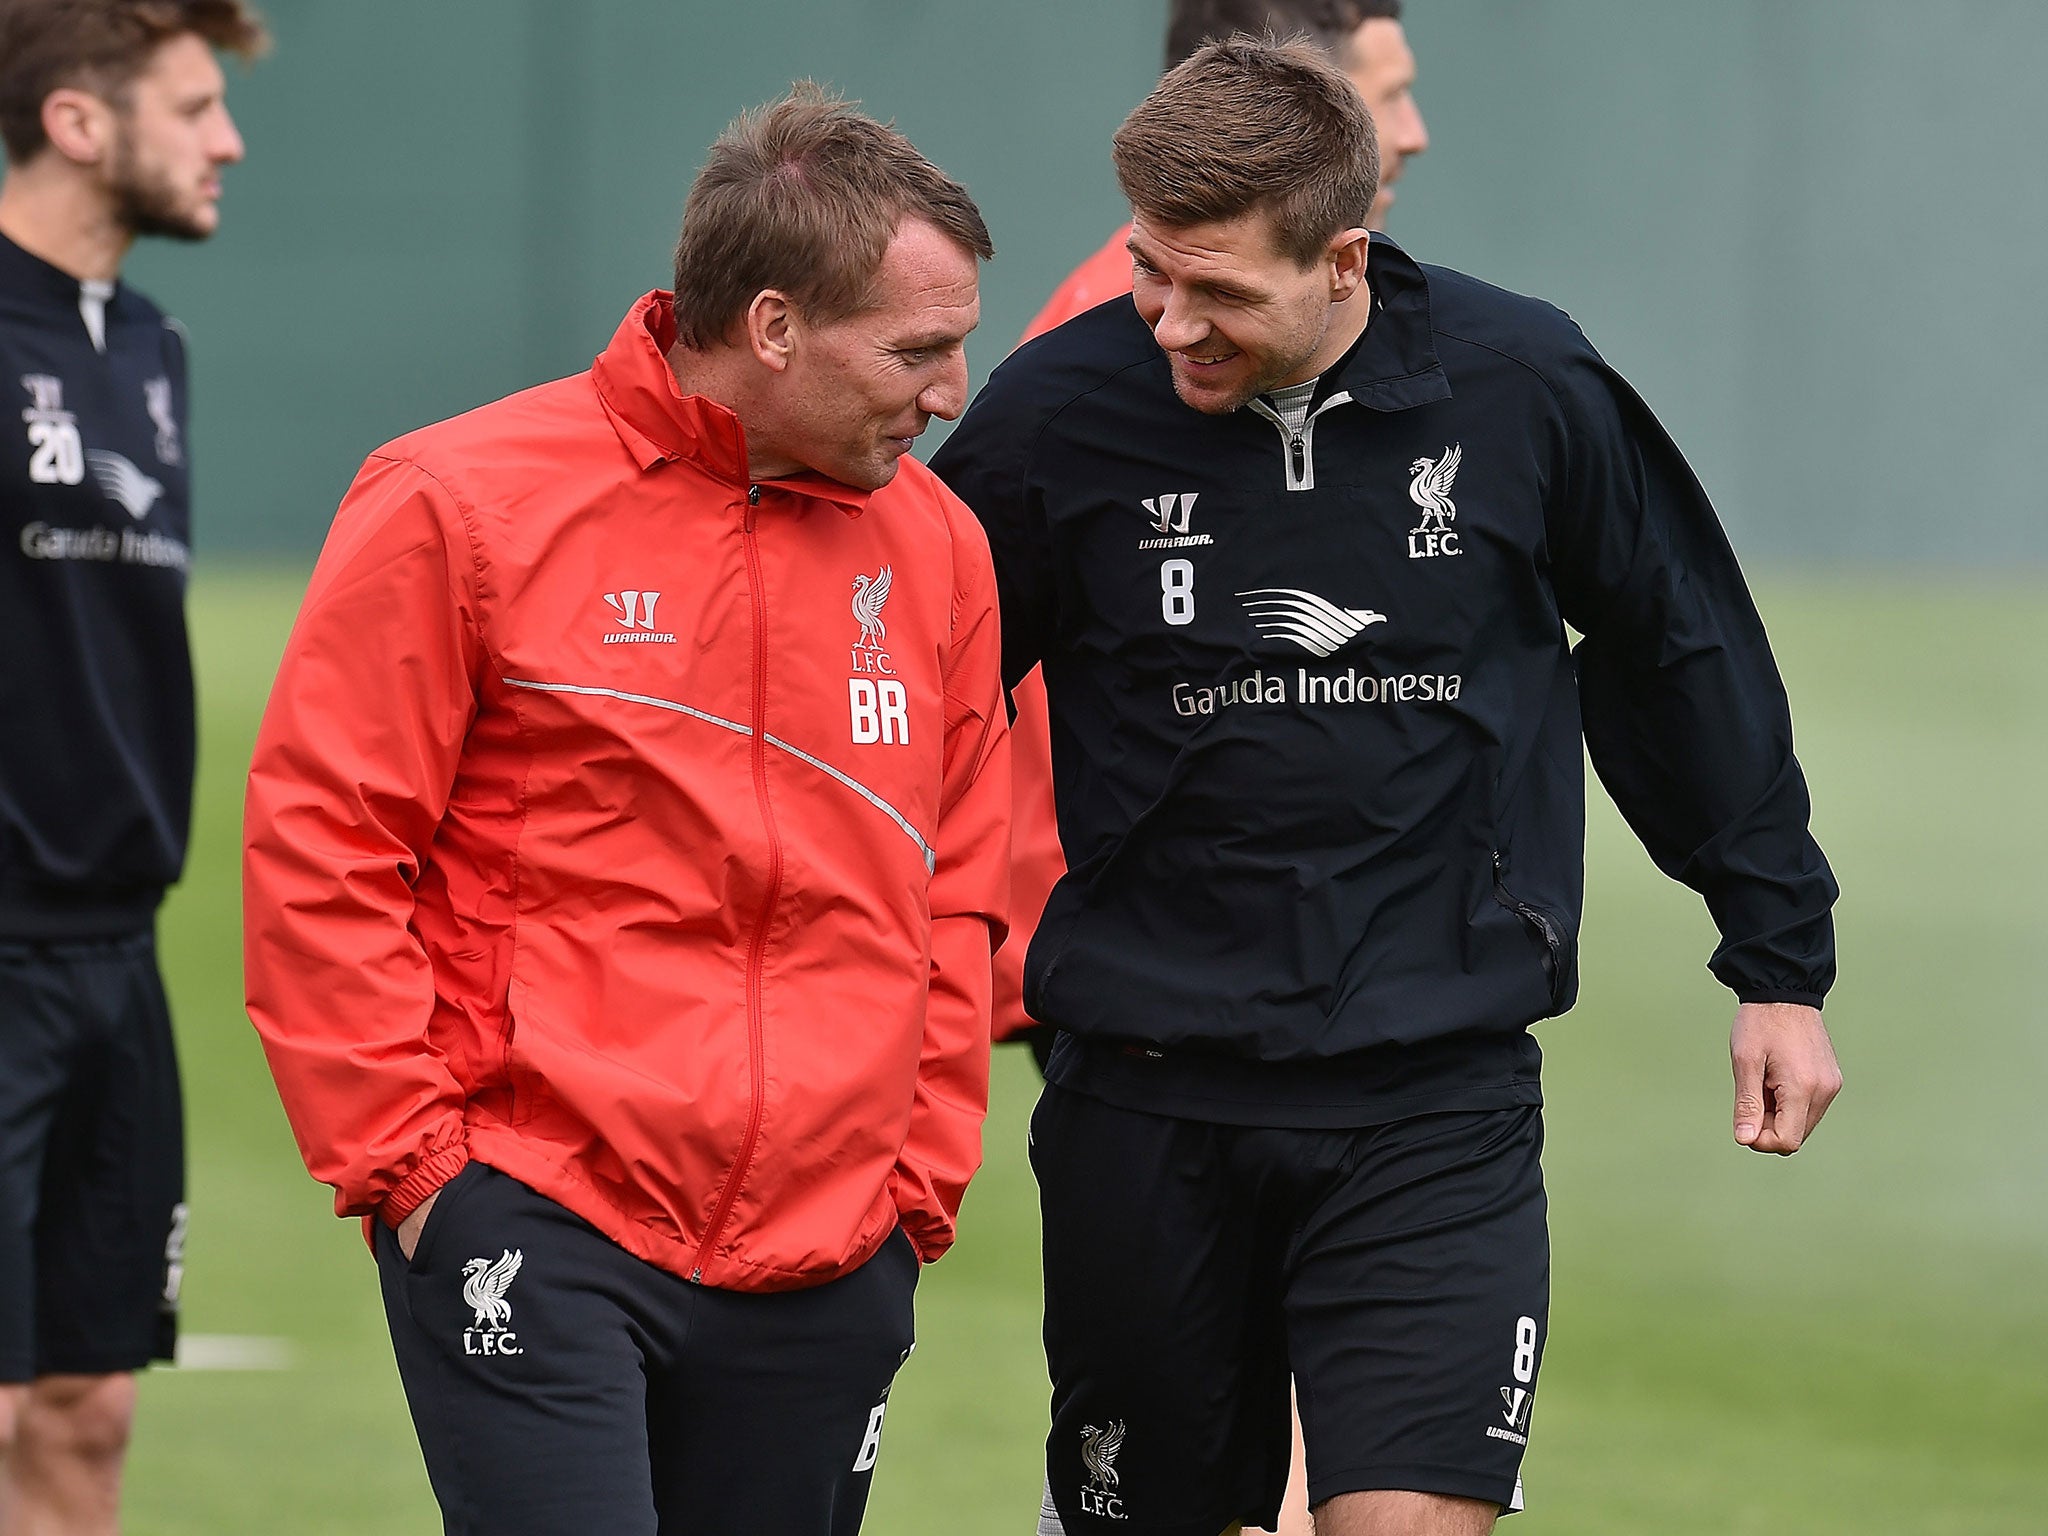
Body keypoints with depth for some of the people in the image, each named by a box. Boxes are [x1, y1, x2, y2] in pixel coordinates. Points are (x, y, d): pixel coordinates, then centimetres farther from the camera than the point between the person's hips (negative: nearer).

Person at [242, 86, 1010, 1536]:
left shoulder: (937, 545, 10)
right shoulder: (461, 505, -5)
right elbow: (318, 847, -4)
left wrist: (923, 1178, 11)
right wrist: (401, 1157, -6)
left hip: (828, 1261, 5)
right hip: (531, 1227, -5)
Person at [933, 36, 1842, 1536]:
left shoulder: (1523, 385, -5)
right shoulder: (1058, 412, -7)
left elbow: (1681, 658, 10)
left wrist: (1780, 963, 14)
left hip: (1437, 1090, -1)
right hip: (1146, 1095, 1)